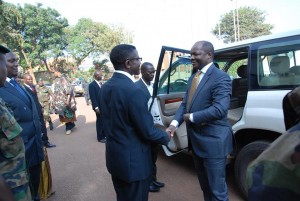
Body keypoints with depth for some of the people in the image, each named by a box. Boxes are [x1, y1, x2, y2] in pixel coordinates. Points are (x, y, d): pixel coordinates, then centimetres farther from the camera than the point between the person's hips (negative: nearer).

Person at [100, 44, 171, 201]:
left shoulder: (105, 87, 1)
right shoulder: (133, 91, -26)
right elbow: (148, 132, -21)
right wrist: (166, 137, -1)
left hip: (114, 156, 8)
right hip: (133, 160, -7)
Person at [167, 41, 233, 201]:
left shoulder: (220, 78, -16)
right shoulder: (193, 77, 11)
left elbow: (219, 110, -27)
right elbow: (185, 103, 7)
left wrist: (191, 117, -17)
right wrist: (174, 123, -9)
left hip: (213, 141, -8)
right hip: (196, 141, 8)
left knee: (217, 188, 9)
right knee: (204, 185, 25)